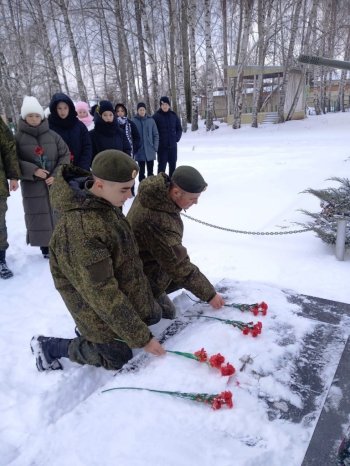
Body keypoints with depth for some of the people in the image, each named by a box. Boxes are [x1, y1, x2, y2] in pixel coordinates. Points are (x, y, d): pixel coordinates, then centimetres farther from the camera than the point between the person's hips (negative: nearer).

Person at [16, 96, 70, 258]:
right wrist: (33, 170, -17)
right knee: (38, 216, 3)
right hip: (32, 184, -1)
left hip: (55, 183, 1)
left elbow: (65, 155, 3)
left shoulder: (52, 135, 3)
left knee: (58, 213, 6)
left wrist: (56, 175, -9)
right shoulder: (18, 137, -1)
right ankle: (45, 246, 16)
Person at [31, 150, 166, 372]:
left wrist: (140, 285, 18)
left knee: (153, 316, 22)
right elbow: (102, 294, -33)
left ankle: (92, 332, 34)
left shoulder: (104, 202, -10)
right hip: (97, 305, -8)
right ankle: (47, 346, 20)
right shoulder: (82, 229, -38)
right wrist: (141, 337, -27)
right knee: (118, 357, 8)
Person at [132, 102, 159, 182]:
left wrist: (155, 147, -3)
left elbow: (156, 134, 5)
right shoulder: (133, 121, -2)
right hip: (139, 151, -1)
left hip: (150, 150, 1)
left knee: (150, 171, 7)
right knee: (141, 171, 8)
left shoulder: (151, 120, 2)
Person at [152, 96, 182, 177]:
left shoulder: (174, 115, 5)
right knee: (162, 165, -2)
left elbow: (179, 129, 14)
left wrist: (177, 138, 1)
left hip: (173, 145, 4)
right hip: (161, 146, -4)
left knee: (173, 164, 11)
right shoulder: (156, 116, -5)